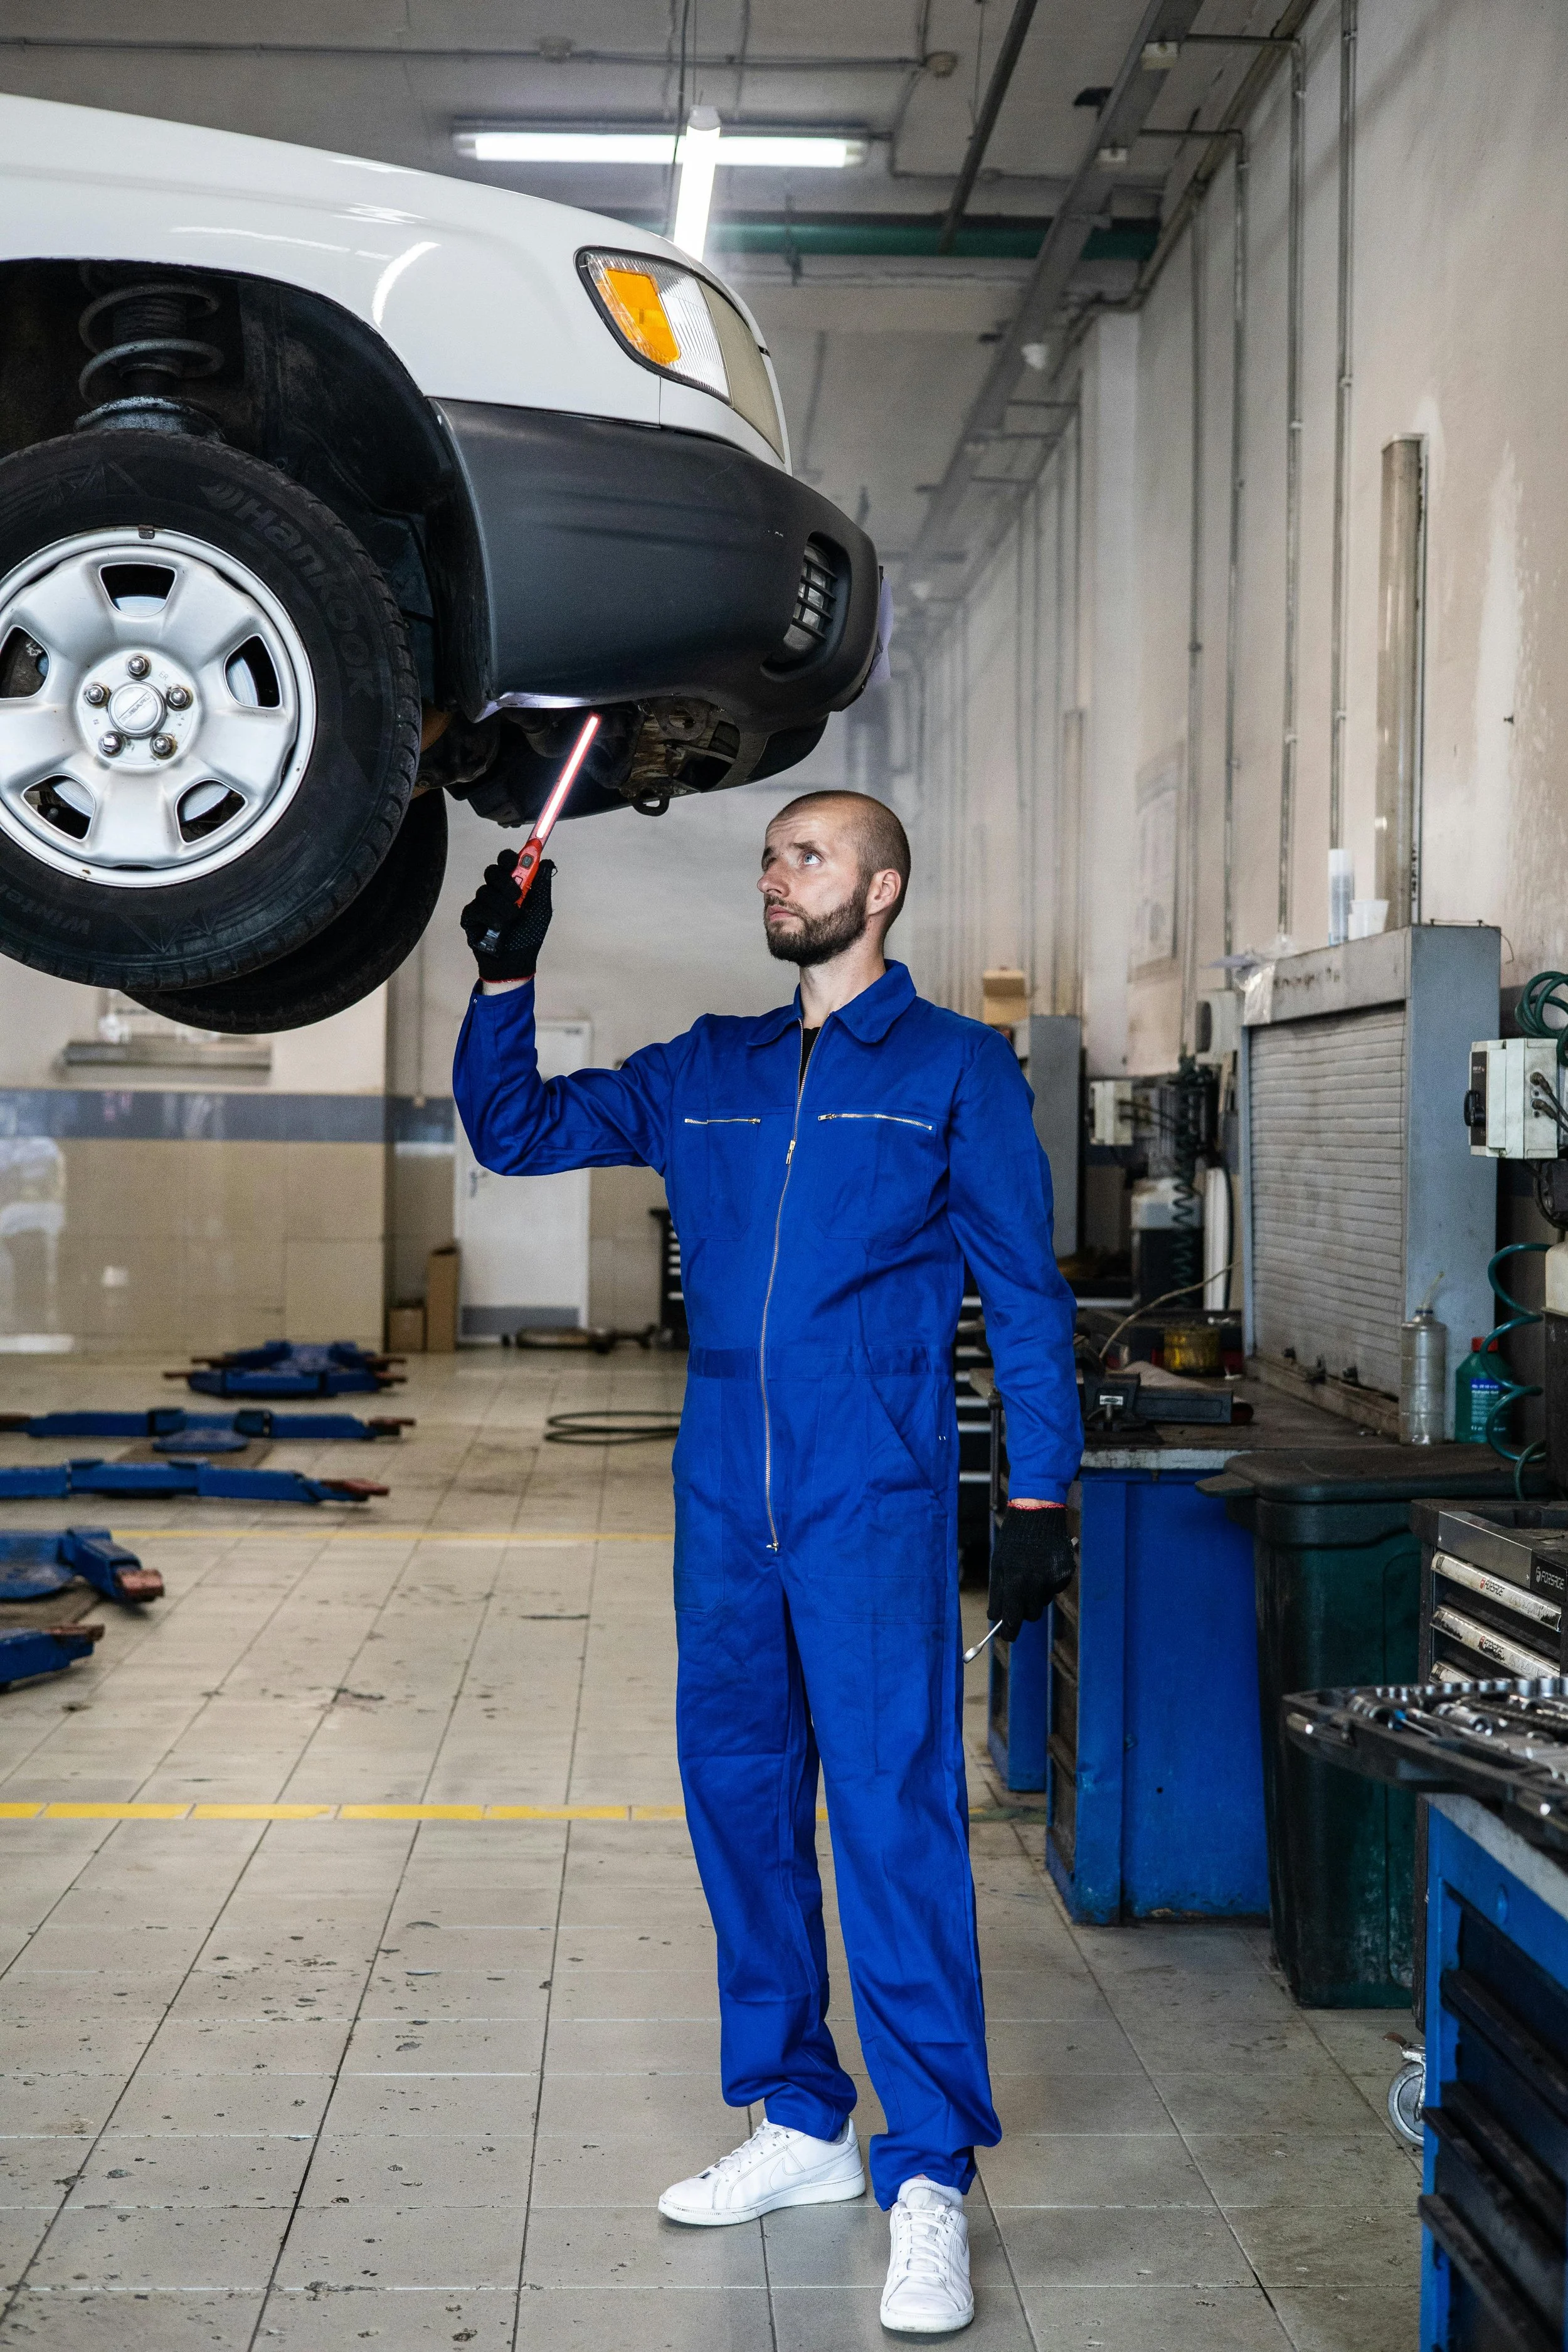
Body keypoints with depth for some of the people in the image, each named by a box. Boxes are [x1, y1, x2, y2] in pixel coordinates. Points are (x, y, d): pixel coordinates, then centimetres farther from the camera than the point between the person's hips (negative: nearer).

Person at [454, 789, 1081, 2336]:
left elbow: (1024, 1296, 1)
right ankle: (799, 2124, 25)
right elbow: (515, 1131, 19)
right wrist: (506, 977, 5)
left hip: (873, 1505, -5)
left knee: (893, 1814, -9)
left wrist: (1039, 1497, -6)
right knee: (738, 1797, 10)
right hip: (725, 1506, 6)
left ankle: (930, 2178, 0)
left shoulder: (956, 1068, 3)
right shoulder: (706, 1074, 15)